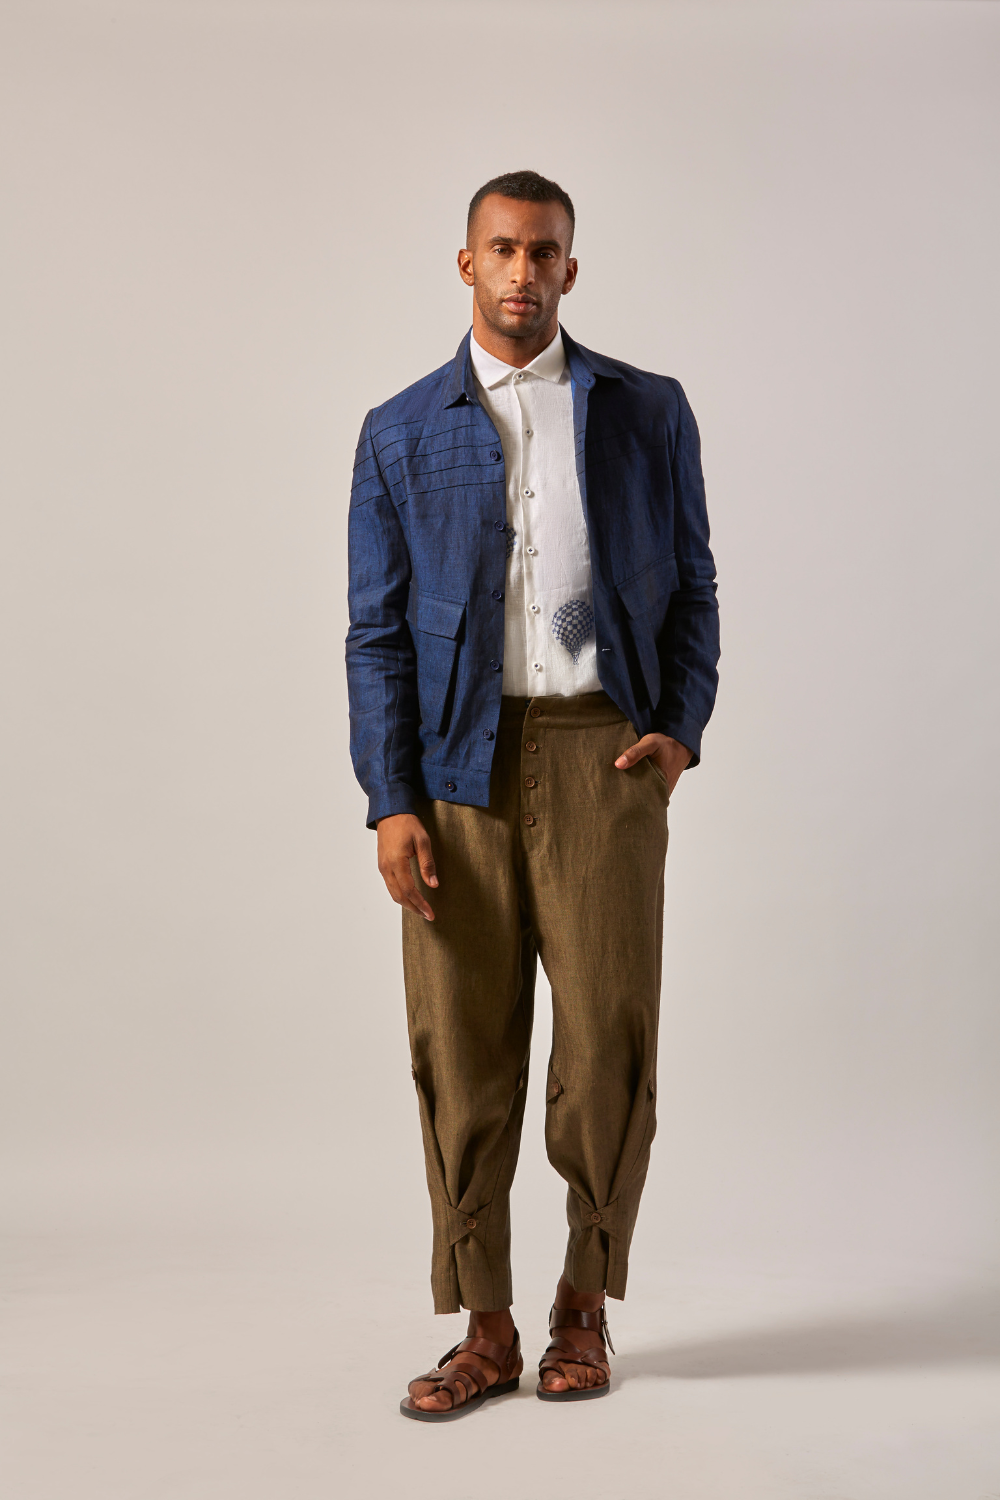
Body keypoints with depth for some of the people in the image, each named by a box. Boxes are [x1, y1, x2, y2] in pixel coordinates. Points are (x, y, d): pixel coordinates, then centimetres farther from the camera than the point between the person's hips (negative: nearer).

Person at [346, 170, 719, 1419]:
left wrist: (682, 728, -3)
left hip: (602, 753, 0)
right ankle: (484, 1329, 15)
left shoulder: (647, 413, 10)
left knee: (609, 1036, -3)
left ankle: (586, 1304, 18)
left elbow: (691, 588, 13)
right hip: (459, 765, 1)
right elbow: (377, 632, 5)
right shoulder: (402, 432, 9)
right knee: (461, 1051, 2)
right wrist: (391, 804, -5)